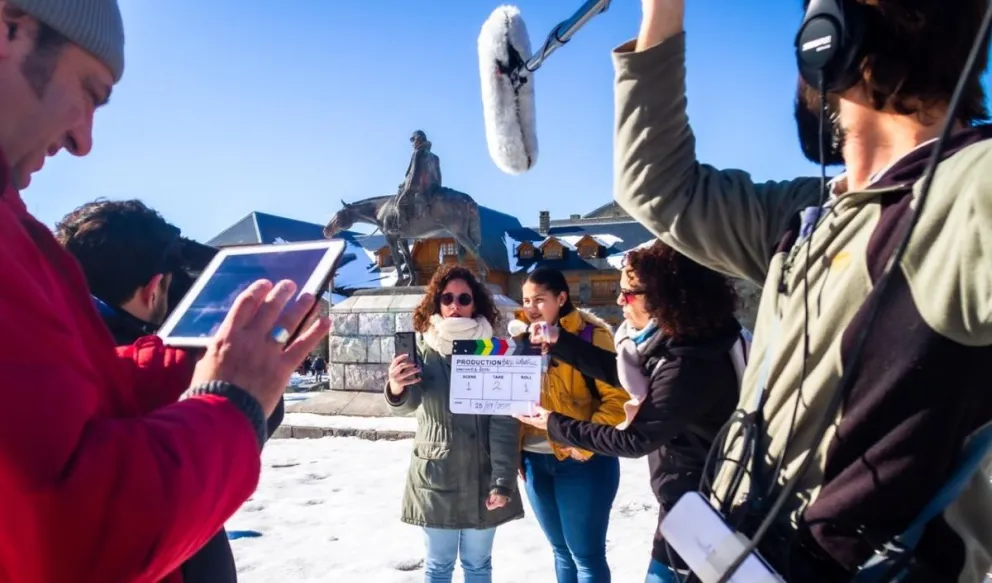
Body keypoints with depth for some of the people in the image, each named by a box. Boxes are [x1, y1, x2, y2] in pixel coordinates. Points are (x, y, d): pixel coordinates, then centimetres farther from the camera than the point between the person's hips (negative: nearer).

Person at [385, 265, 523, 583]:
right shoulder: (423, 349, -5)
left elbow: (504, 422, -8)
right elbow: (408, 402, -21)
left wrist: (503, 480, -13)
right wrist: (396, 390, -44)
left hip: (481, 477, 0)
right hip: (436, 476, 0)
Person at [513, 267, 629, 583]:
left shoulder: (591, 334, -10)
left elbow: (617, 396, -14)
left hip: (581, 460, -6)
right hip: (535, 460, 6)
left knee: (586, 555, 3)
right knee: (562, 551, 19)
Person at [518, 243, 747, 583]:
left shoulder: (688, 366, -32)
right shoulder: (674, 340, -2)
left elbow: (634, 441, -24)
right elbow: (620, 372, 11)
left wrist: (555, 425, -15)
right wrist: (559, 340, 4)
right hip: (690, 496, 9)